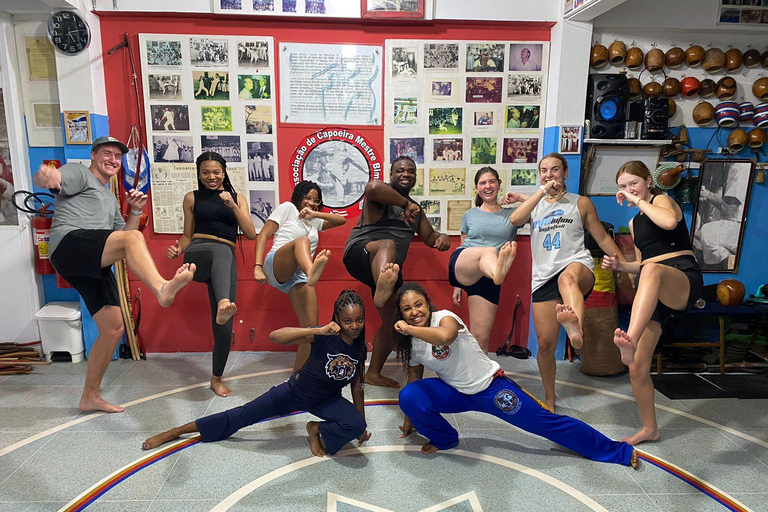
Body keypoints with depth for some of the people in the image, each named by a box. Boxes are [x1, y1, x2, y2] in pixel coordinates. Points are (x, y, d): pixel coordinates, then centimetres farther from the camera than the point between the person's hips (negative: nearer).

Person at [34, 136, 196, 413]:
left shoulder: (110, 198, 34)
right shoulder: (78, 173, 11)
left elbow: (123, 235, 29)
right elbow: (48, 178, -13)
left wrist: (136, 212, 13)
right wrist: (45, 176, -37)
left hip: (95, 267, 8)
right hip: (69, 244, -8)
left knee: (114, 328, 4)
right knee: (133, 238, -34)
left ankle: (90, 396, 16)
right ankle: (162, 288, -60)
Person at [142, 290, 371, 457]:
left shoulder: (360, 347, -13)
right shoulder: (323, 336, -27)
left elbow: (357, 386, 0)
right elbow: (275, 336, -40)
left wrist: (361, 426, 5)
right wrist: (319, 331, -50)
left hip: (327, 399, 3)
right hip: (295, 391, -3)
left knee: (356, 425, -26)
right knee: (241, 416, 0)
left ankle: (317, 430, 5)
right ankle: (175, 432, 18)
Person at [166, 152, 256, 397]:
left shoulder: (237, 198, 17)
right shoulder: (192, 198, 15)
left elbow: (251, 234, 5)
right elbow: (188, 235, 17)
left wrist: (233, 206, -6)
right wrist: (178, 249, -4)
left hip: (226, 261, 2)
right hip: (198, 254, -2)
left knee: (224, 326, -6)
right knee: (221, 249, -41)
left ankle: (217, 378, 15)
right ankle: (223, 304, -67)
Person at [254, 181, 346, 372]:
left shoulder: (314, 221, 29)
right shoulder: (288, 208, 14)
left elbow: (341, 220, 20)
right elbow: (263, 235, 4)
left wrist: (315, 214, 6)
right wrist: (258, 266, -9)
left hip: (299, 276, 6)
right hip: (276, 266, -5)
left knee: (311, 328, -11)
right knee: (302, 240, -37)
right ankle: (312, 272, -71)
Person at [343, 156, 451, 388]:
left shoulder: (415, 209, 23)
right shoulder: (383, 194, -3)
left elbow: (429, 236, 27)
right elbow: (373, 187, -28)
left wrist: (442, 238, 3)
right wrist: (405, 203, -22)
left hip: (391, 267, 9)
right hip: (360, 254, -9)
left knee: (392, 323, 10)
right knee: (388, 244, -43)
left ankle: (373, 373, 27)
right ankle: (382, 290, -76)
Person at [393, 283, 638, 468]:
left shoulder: (444, 317, -22)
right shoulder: (411, 345, -2)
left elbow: (445, 336, -48)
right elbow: (414, 380, 12)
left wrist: (407, 329, -34)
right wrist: (409, 418, 20)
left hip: (490, 387, -5)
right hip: (457, 393, 5)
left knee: (546, 422, -4)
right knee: (408, 396, -16)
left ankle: (619, 451, 13)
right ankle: (444, 439, 10)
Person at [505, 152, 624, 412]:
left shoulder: (581, 203, 16)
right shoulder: (535, 205, 19)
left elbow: (602, 238, 17)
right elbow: (514, 220, -4)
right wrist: (542, 191, -6)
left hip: (577, 265, -2)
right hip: (544, 276, 2)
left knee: (567, 278, -42)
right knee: (545, 343, -1)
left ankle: (576, 327, -73)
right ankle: (549, 399, 20)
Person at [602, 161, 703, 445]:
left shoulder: (662, 199, 3)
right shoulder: (634, 223, 24)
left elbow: (670, 221, -23)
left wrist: (638, 200, -11)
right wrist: (619, 265, 9)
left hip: (683, 277, -8)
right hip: (650, 293, 8)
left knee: (653, 271, -47)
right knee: (637, 368, 2)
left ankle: (630, 341, -67)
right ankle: (649, 428, 20)